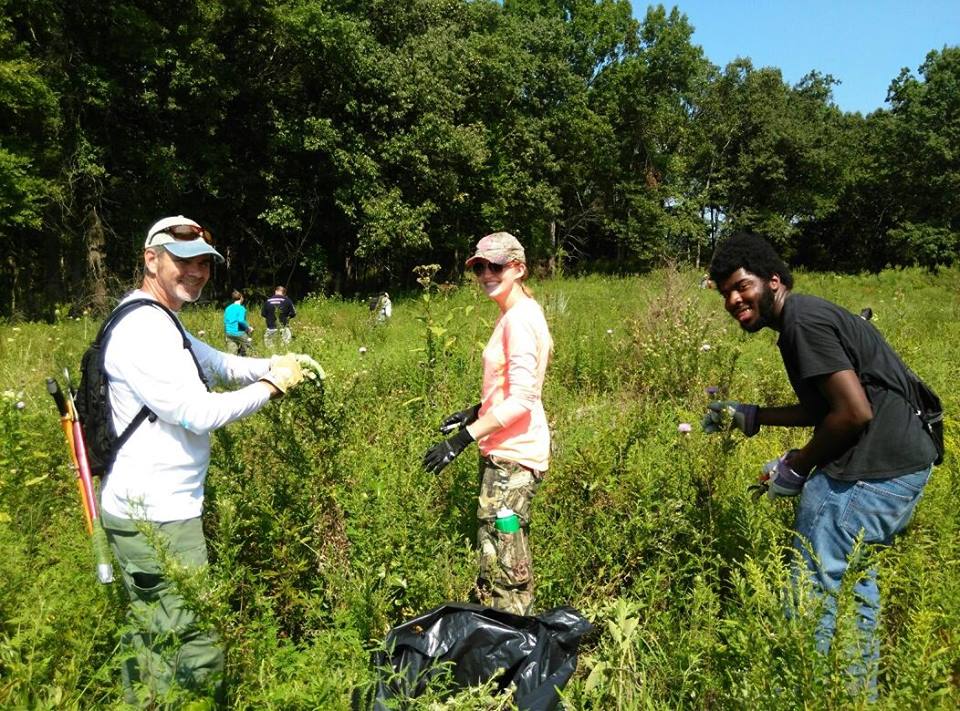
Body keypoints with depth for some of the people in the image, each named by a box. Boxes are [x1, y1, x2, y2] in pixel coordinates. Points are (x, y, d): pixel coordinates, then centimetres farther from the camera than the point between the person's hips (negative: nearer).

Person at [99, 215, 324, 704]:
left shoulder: (161, 324, 15)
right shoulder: (141, 331, -19)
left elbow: (217, 362, 16)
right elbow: (197, 413, -23)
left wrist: (278, 364, -1)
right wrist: (272, 386, -13)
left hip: (148, 509, 11)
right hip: (157, 518, -11)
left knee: (151, 638, 23)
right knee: (196, 655, -2)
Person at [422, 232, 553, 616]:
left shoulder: (519, 318, -17)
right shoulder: (515, 314, 13)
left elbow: (521, 400, -23)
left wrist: (461, 439, -23)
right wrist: (475, 413, 18)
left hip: (512, 455, -10)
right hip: (506, 452, 10)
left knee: (503, 564, -3)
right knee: (498, 556, 18)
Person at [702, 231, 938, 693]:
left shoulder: (803, 320, -16)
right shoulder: (804, 317, 15)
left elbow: (854, 412, -21)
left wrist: (796, 467, -10)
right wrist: (751, 417, 19)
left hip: (876, 470, -11)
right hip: (900, 461, 11)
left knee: (816, 582, -2)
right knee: (851, 575, 22)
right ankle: (859, 690, 37)